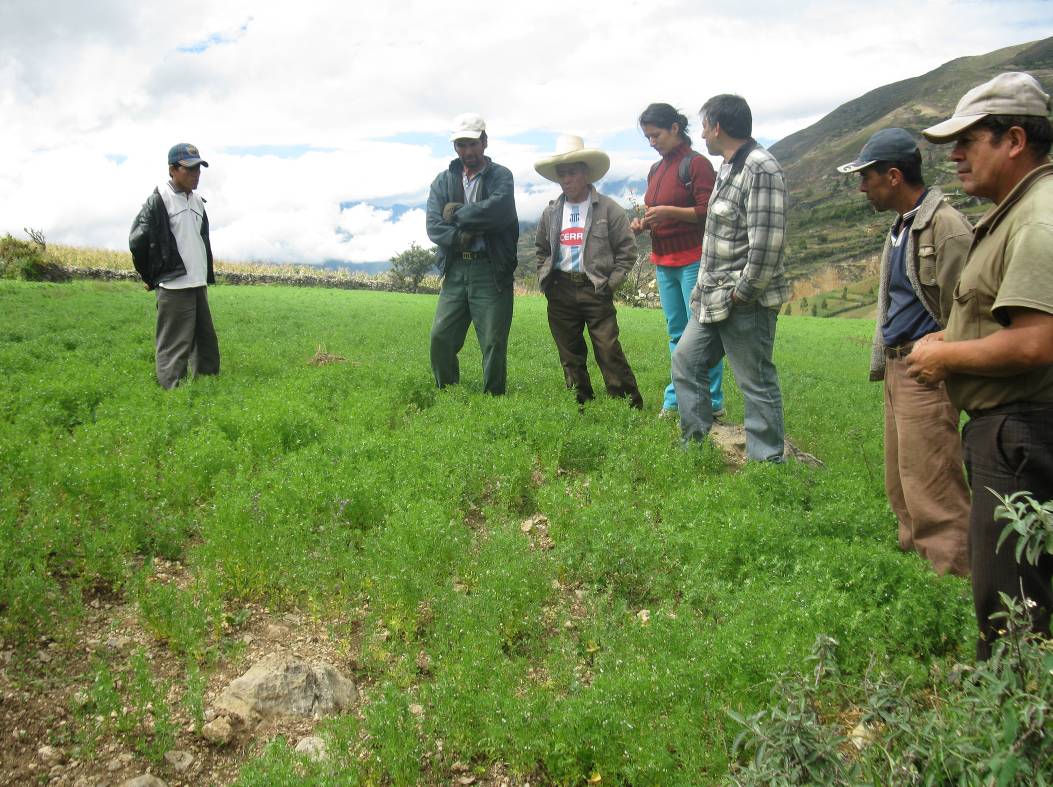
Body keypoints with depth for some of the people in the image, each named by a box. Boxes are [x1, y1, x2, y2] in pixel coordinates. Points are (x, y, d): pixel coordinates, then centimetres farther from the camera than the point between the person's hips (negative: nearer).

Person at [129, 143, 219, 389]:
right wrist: (153, 277, -1)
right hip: (174, 288, -8)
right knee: (175, 348, -7)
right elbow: (138, 242, -11)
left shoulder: (198, 202, 14)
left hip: (199, 286, 8)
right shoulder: (159, 201, -9)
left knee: (206, 343, 13)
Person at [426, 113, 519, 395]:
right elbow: (434, 227, 1)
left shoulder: (500, 176, 4)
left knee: (494, 343, -1)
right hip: (455, 270, 3)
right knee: (440, 338, 1)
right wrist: (462, 237, -15)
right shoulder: (443, 180, 13)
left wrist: (456, 213, -6)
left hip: (491, 270, -3)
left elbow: (497, 210, -17)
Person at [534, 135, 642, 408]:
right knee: (570, 355, 10)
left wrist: (610, 283, -7)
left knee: (609, 352, -7)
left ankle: (631, 405, 3)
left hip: (595, 291, -4)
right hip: (560, 293, 5)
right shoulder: (551, 212, 10)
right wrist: (544, 278, 8)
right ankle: (581, 404, 21)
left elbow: (627, 250, -1)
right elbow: (540, 249, 21)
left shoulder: (608, 209, -3)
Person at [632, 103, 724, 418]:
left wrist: (668, 211, -21)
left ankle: (712, 403, 0)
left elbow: (708, 212, -14)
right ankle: (679, 398, 19)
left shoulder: (696, 164, -8)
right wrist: (643, 223, 5)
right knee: (677, 333, 12)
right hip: (664, 262, 8)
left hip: (693, 260, -8)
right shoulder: (656, 170, 16)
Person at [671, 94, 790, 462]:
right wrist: (707, 288, 14)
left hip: (744, 303, -10)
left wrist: (743, 292, -18)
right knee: (686, 362, 16)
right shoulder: (729, 167, 14)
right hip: (713, 297, 10)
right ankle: (695, 442, 29)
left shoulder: (761, 170, -17)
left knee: (757, 382, 0)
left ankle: (767, 462, 12)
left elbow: (767, 243, -23)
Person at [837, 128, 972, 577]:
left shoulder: (946, 227, -14)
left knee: (930, 485, -8)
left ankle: (955, 573, 2)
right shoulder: (900, 228, 17)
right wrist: (884, 363, 17)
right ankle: (914, 557, 26)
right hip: (897, 368, 10)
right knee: (899, 484, 15)